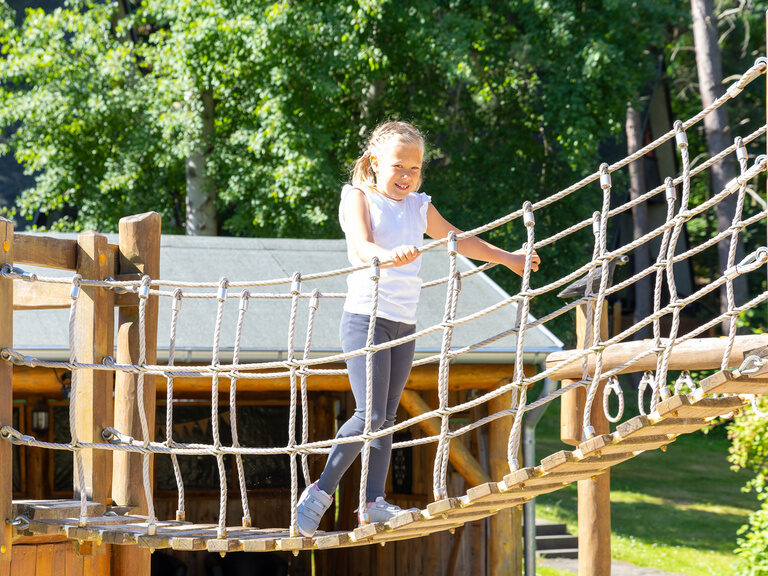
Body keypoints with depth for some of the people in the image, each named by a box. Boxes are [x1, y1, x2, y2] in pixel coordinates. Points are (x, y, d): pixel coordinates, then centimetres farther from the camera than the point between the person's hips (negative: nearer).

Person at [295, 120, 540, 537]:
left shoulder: (419, 207, 15)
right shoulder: (358, 197, -1)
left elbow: (458, 239, 32)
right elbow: (361, 245, -20)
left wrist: (506, 258, 41)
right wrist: (389, 255, -42)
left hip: (404, 325, 6)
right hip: (366, 316, -6)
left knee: (387, 416, 5)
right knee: (371, 415, -15)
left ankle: (373, 502, 8)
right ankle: (321, 491, -7)